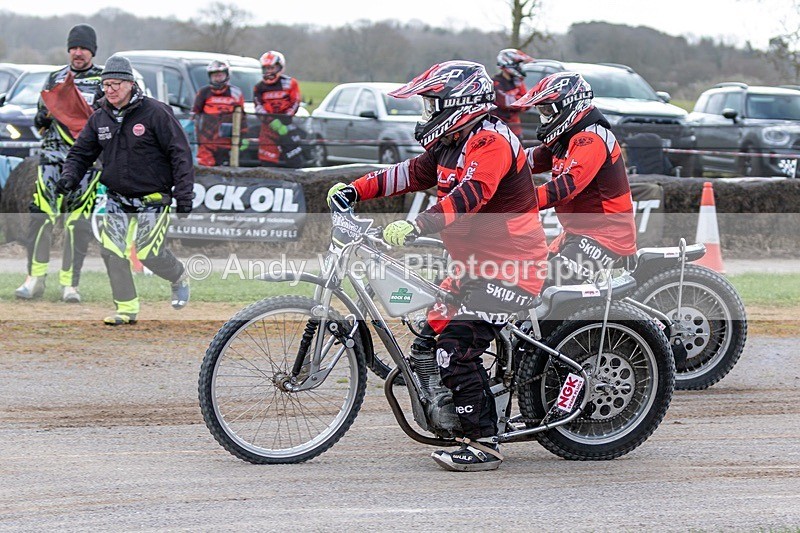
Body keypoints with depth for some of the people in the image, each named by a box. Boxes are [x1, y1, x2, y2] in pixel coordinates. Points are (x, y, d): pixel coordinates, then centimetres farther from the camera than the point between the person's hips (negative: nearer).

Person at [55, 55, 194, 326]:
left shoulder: (155, 112, -12)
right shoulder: (100, 118, 5)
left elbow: (180, 153, -11)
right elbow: (81, 153, 14)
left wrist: (184, 196, -15)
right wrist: (69, 176, -7)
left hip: (152, 199, -5)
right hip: (117, 199, 5)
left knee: (148, 252, -10)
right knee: (112, 251, -5)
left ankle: (180, 278, 22)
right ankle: (126, 309, 6)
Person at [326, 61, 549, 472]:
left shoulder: (491, 141, -17)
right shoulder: (452, 146, 16)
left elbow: (473, 193, -31)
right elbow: (412, 174, 22)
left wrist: (417, 226, -42)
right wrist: (355, 190, 11)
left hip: (510, 270, -11)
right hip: (480, 267, 11)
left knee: (455, 349, -18)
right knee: (432, 337, 10)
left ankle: (483, 445, -15)